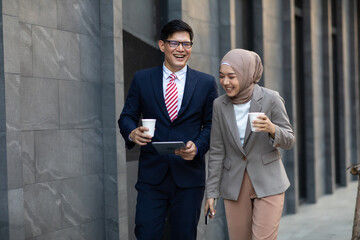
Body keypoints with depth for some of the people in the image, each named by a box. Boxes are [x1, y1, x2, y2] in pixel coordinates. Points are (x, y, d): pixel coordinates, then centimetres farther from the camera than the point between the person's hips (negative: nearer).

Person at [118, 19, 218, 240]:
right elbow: (127, 116, 8)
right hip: (152, 174, 0)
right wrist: (132, 133, -15)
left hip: (189, 177, 0)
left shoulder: (206, 83, 5)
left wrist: (198, 147, -13)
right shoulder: (142, 79, 6)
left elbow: (212, 124, 6)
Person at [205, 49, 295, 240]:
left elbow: (289, 141, -4)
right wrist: (211, 192, 2)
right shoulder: (219, 105, -1)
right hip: (234, 186, 3)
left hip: (268, 182, -3)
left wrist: (272, 129, -26)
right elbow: (216, 152, 3)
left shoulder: (271, 99, -9)